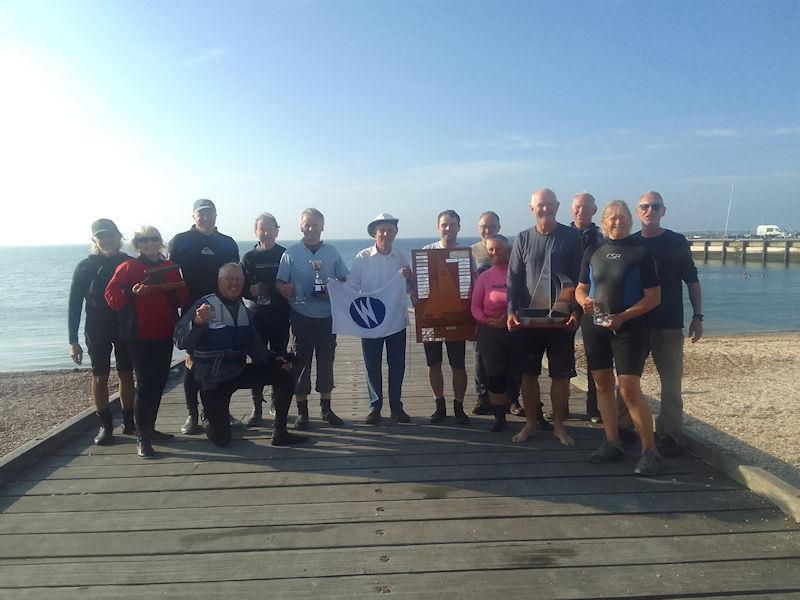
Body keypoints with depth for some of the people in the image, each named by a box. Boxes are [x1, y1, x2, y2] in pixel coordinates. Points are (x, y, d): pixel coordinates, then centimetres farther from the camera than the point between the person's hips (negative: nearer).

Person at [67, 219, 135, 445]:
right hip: (97, 331, -1)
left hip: (126, 328, 1)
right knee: (100, 377, 3)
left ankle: (128, 422, 18)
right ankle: (105, 426, 14)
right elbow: (74, 305, -3)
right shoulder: (85, 267, -4)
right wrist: (73, 341, -7)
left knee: (126, 375, 7)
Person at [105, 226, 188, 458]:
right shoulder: (128, 267, -3)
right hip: (140, 336, -5)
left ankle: (149, 428, 26)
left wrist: (180, 289, -6)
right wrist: (131, 293, -23)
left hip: (165, 335, 5)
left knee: (159, 382, 12)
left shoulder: (170, 268, 10)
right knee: (145, 383, -7)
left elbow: (182, 301, 14)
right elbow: (111, 295, -8)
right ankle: (142, 438, 0)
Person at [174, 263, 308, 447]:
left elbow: (254, 345, 12)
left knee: (285, 372, -8)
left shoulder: (242, 309, 9)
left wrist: (274, 358, -4)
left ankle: (280, 433, -1)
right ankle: (210, 419, 32)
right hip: (212, 380, -6)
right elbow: (180, 341, -20)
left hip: (238, 371, 6)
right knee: (221, 439, -6)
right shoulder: (205, 305, -13)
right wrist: (197, 322, -39)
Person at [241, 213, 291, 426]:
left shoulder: (285, 255, 4)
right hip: (256, 316, 0)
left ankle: (277, 402, 24)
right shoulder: (249, 258, 6)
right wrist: (251, 291, -17)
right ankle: (257, 407, 7)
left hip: (280, 316, 0)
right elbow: (241, 287, 4)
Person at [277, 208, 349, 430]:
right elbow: (280, 284, -1)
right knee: (301, 363, 3)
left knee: (326, 362, 9)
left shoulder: (332, 252, 7)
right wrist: (286, 290, -23)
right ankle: (302, 411, 14)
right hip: (302, 317, -2)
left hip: (328, 317, 2)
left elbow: (345, 281, 9)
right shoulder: (291, 253, 2)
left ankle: (326, 408, 23)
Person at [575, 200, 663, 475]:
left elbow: (654, 297, -6)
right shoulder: (593, 252, 8)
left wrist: (623, 317, -18)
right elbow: (581, 288, 14)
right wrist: (584, 301, -10)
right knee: (603, 384, 9)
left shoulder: (641, 252, -4)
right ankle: (612, 444, 21)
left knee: (629, 390, -10)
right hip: (594, 326, 5)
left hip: (627, 327, -4)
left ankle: (649, 451, 3)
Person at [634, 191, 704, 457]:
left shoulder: (677, 243, 3)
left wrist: (697, 316, -3)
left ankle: (668, 434, 12)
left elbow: (692, 282, 5)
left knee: (672, 381, 2)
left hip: (669, 324, -1)